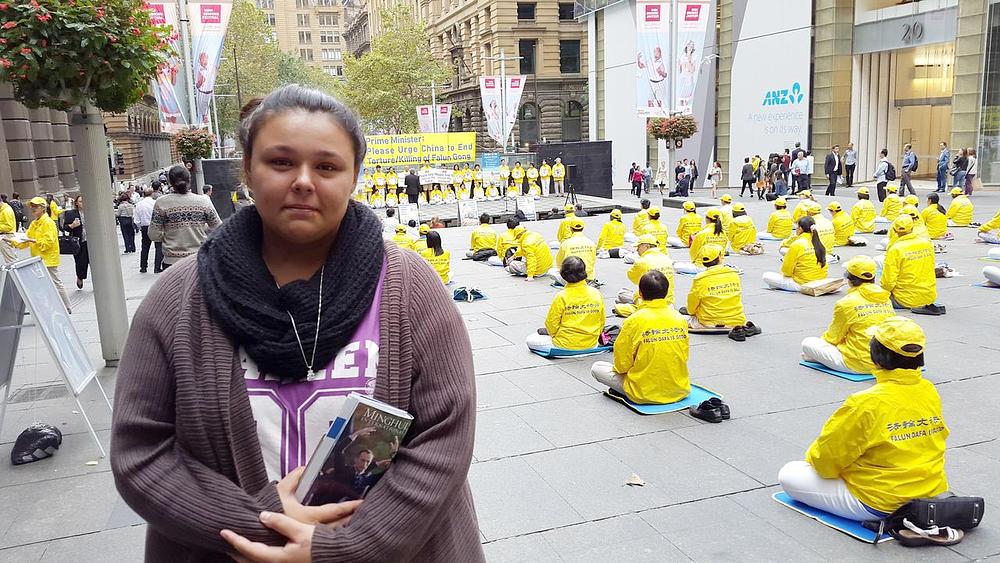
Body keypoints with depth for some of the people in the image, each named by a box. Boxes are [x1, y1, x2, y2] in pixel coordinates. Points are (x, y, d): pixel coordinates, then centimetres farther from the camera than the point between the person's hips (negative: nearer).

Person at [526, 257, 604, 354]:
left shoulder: (561, 297, -18)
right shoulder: (596, 294, -6)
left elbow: (551, 323, -8)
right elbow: (602, 322, 5)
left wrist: (553, 333, 14)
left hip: (566, 345, -7)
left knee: (530, 340, 7)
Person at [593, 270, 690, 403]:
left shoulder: (634, 321, -16)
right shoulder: (679, 318, -3)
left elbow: (622, 365, -10)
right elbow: (684, 356, 9)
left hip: (646, 394, -6)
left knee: (596, 368, 8)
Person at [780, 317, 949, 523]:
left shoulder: (867, 403, -27)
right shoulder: (930, 392, -7)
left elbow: (826, 458, -18)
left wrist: (814, 458, 5)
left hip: (880, 504, -7)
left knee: (788, 474, 1)